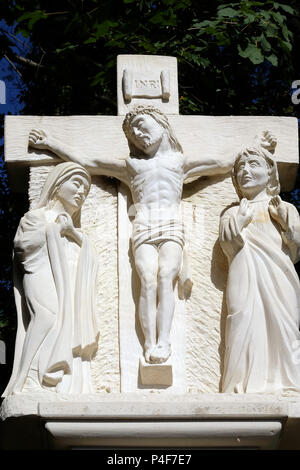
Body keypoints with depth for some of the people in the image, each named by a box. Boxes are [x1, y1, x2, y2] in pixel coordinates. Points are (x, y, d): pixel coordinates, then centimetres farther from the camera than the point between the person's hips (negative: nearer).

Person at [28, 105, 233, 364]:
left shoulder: (180, 161, 26)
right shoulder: (130, 165, 28)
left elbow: (222, 164, 28)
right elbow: (86, 162, 28)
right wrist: (51, 143, 26)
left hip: (171, 227, -1)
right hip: (143, 229, 1)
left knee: (165, 277, -27)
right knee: (148, 281, -24)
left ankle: (163, 342, -36)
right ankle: (150, 345, -32)